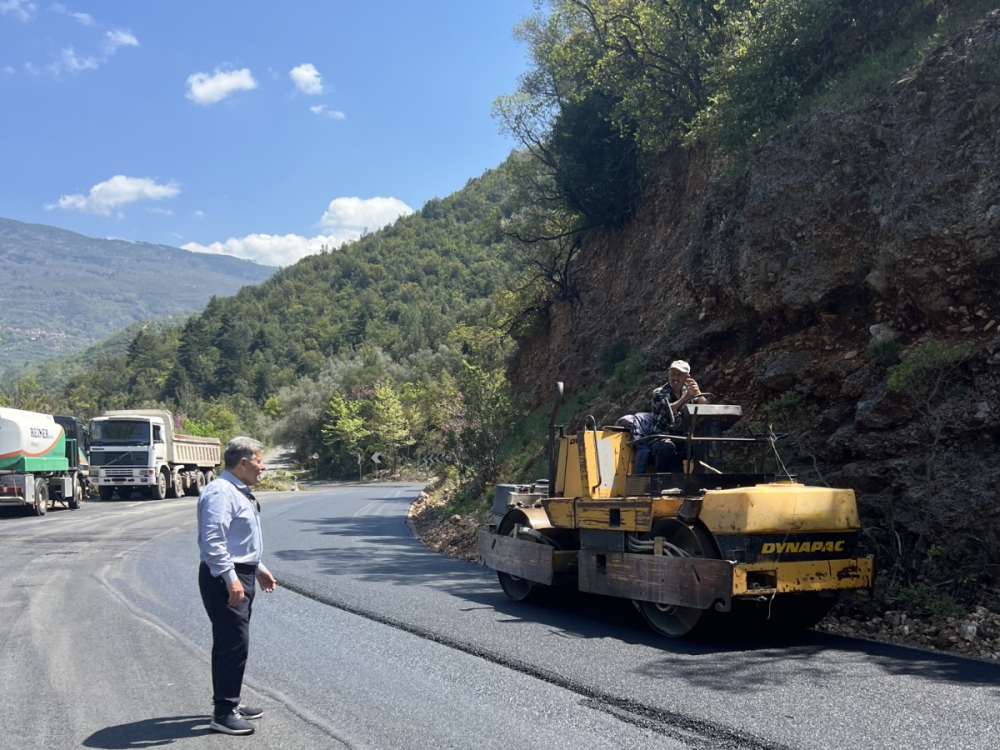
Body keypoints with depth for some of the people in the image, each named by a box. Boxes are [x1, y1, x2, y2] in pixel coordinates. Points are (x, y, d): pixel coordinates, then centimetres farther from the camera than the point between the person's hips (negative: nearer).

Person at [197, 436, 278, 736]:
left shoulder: (239, 492, 15)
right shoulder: (221, 492, -18)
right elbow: (213, 540, -26)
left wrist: (258, 569, 23)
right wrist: (230, 579, -28)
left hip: (241, 576, 11)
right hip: (224, 578, -11)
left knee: (229, 643, 18)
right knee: (233, 644, -9)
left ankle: (230, 703, 29)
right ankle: (223, 714, -2)